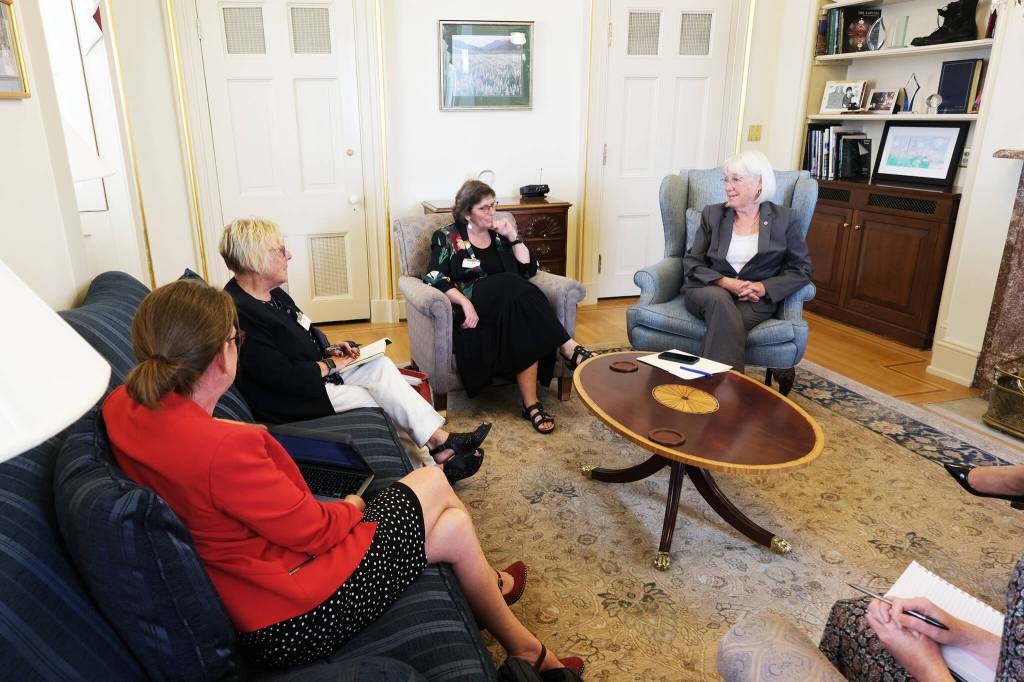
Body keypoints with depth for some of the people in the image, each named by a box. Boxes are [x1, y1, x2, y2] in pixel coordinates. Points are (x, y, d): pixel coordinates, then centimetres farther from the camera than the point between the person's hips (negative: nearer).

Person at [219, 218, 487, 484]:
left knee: (380, 365, -9)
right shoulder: (239, 315, -26)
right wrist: (331, 365, -13)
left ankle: (440, 440, -11)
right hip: (289, 401, -9)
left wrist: (328, 350, 1)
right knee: (369, 399, -15)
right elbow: (284, 378, -26)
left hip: (317, 371, 9)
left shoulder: (272, 293, 7)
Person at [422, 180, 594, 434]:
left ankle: (531, 404, -37)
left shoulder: (498, 235, 21)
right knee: (513, 285, -33)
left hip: (508, 307, 4)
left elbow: (528, 270, 14)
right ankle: (569, 349, -33)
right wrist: (465, 302, -20)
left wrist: (513, 237, 4)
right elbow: (435, 279, -6)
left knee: (527, 330, -33)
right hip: (469, 310, -4)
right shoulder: (447, 237, 8)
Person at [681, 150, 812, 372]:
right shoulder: (712, 214, 11)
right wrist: (726, 282, -12)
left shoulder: (785, 219, 8)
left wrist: (762, 287, -13)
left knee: (725, 323, -34)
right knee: (720, 300, -35)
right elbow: (692, 262, 5)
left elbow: (801, 269, 4)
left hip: (756, 300, -1)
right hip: (710, 290, 1)